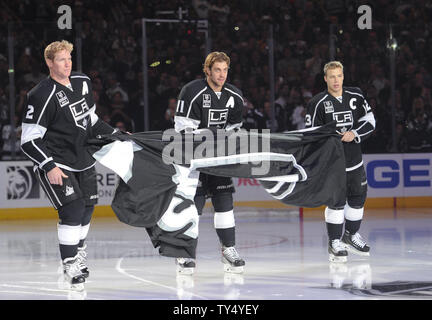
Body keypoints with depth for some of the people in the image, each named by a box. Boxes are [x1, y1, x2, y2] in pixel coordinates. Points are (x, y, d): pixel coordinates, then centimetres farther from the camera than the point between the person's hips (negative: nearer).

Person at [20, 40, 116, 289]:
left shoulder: (83, 83, 4)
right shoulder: (42, 96, -19)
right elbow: (29, 140, -19)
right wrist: (49, 167, -26)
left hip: (83, 159, 7)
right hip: (55, 163, -7)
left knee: (87, 206, 13)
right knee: (72, 209, -16)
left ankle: (78, 253, 33)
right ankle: (70, 264, -8)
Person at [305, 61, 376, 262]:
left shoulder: (356, 97, 5)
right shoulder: (317, 103, -7)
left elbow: (369, 121, 8)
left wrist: (355, 134, -9)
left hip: (354, 159, 5)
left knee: (358, 197, 12)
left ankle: (351, 235, 31)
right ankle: (335, 242, 1)